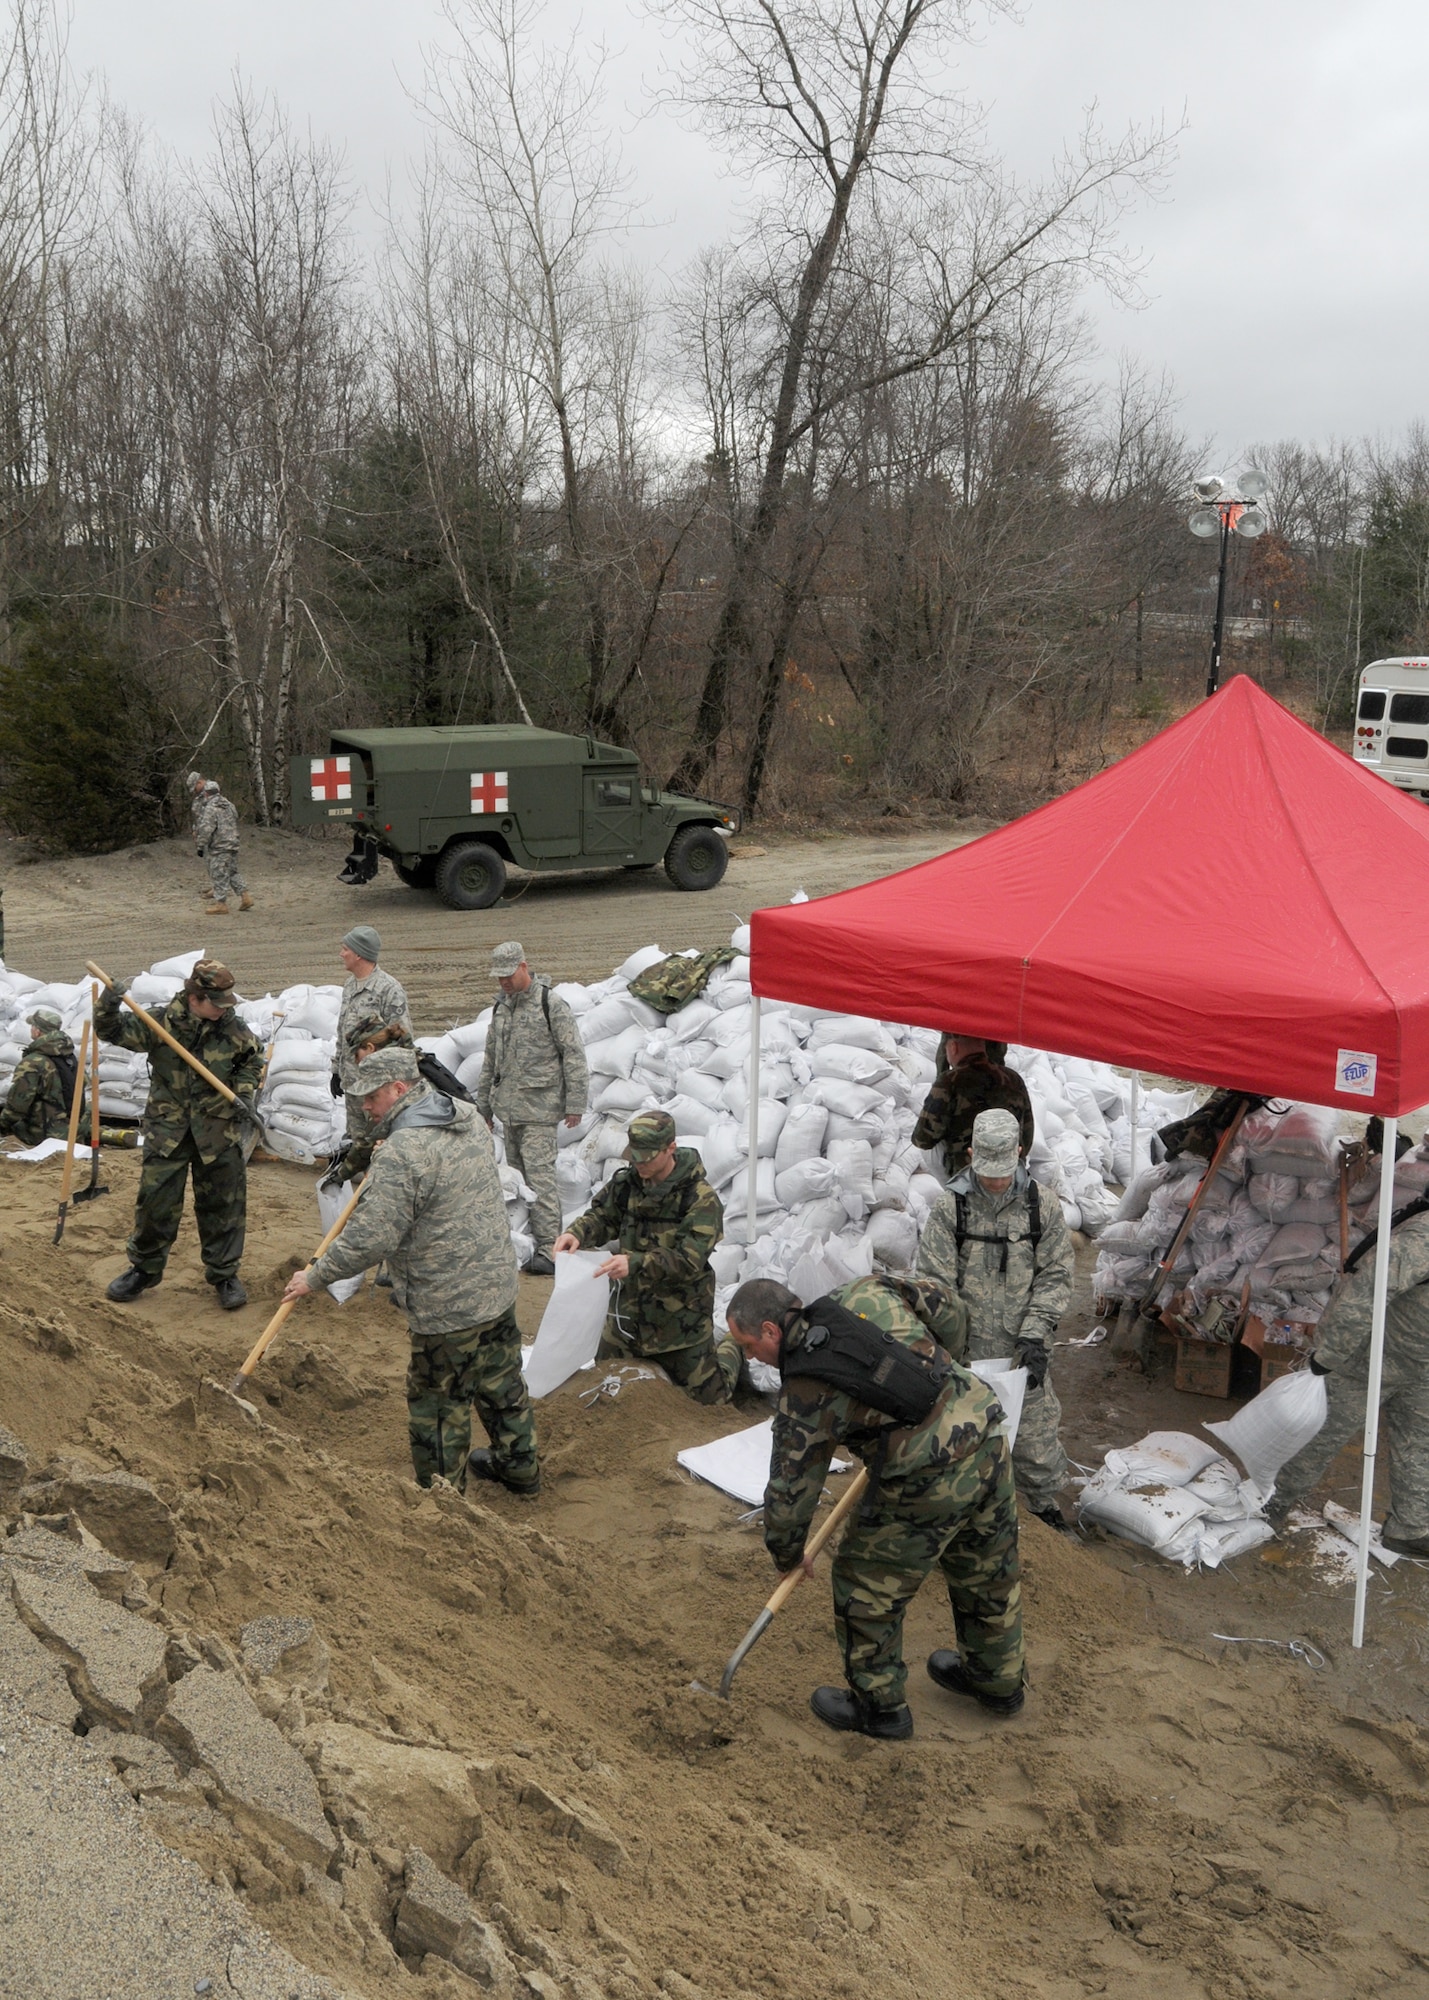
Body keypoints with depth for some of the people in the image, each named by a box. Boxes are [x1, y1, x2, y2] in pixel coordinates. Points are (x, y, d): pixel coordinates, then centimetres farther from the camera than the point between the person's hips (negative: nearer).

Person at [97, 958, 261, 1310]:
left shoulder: (234, 1029, -6)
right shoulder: (161, 1023, -11)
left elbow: (253, 1060, 10)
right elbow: (114, 1032, -9)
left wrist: (245, 1091, -5)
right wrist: (108, 1008, -30)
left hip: (218, 1132, 1)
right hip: (167, 1128, -1)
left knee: (222, 1205, 7)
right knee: (155, 1201, 6)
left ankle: (224, 1274, 21)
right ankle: (144, 1268, 26)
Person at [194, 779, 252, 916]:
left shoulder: (211, 808, -15)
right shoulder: (229, 805, 12)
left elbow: (206, 829, -20)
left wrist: (201, 846, -12)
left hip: (218, 848, -8)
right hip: (232, 844, 8)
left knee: (219, 875, -2)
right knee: (232, 872, 17)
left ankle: (221, 904, 1)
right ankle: (246, 897, 14)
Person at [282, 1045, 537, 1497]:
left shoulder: (400, 1155, -23)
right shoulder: (470, 1120, 4)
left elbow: (370, 1238, -25)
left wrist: (315, 1278, -13)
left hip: (446, 1308, -9)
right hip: (498, 1287, 9)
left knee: (438, 1402, 9)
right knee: (502, 1383, 23)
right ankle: (520, 1469, 39)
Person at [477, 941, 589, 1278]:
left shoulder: (551, 1004, -9)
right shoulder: (501, 1007, 14)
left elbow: (574, 1055, -9)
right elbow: (491, 1058, 23)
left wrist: (575, 1103, -12)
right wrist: (483, 1105, 23)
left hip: (540, 1107, -8)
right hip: (507, 1106, 8)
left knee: (540, 1176, -12)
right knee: (516, 1174, 11)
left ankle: (549, 1249, -11)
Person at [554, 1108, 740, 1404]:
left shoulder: (701, 1198, -21)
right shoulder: (626, 1183, -3)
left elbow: (689, 1259, -28)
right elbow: (601, 1216, 1)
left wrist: (636, 1263, -42)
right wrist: (577, 1233, -23)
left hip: (680, 1313, -5)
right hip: (629, 1307, 5)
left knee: (710, 1394, 4)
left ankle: (730, 1348, 36)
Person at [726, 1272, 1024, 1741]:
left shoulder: (804, 1392, -10)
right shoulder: (867, 1292, 3)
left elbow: (790, 1487, -3)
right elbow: (949, 1313, 14)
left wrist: (787, 1555, 15)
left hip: (927, 1486, -8)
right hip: (989, 1444, 8)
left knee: (866, 1586, 14)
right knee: (990, 1573, 27)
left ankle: (879, 1705, 29)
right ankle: (998, 1681, 47)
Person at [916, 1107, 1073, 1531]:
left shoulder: (1043, 1206, -2)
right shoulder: (949, 1209, -7)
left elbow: (1055, 1276, 0)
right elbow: (935, 1282, -6)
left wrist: (1035, 1335, -10)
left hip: (1024, 1352, 1)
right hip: (966, 1352, -1)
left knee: (1036, 1431, 10)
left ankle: (1044, 1504, 34)